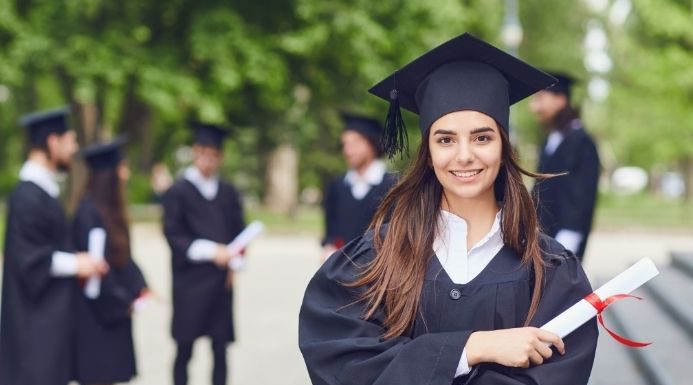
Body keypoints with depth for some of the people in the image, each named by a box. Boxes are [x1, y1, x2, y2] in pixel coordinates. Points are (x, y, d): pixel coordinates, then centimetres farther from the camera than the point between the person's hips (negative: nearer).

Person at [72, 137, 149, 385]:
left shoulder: (110, 209, 9)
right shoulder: (89, 212, -20)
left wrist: (140, 288, 4)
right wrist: (123, 302, -13)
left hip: (113, 311, 9)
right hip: (96, 315, -9)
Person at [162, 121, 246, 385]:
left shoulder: (229, 193, 12)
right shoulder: (178, 192, 0)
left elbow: (239, 233, 13)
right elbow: (173, 234, -7)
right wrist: (210, 251, -18)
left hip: (221, 281, 3)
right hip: (189, 281, -3)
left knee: (220, 349, 3)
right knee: (184, 349, 0)